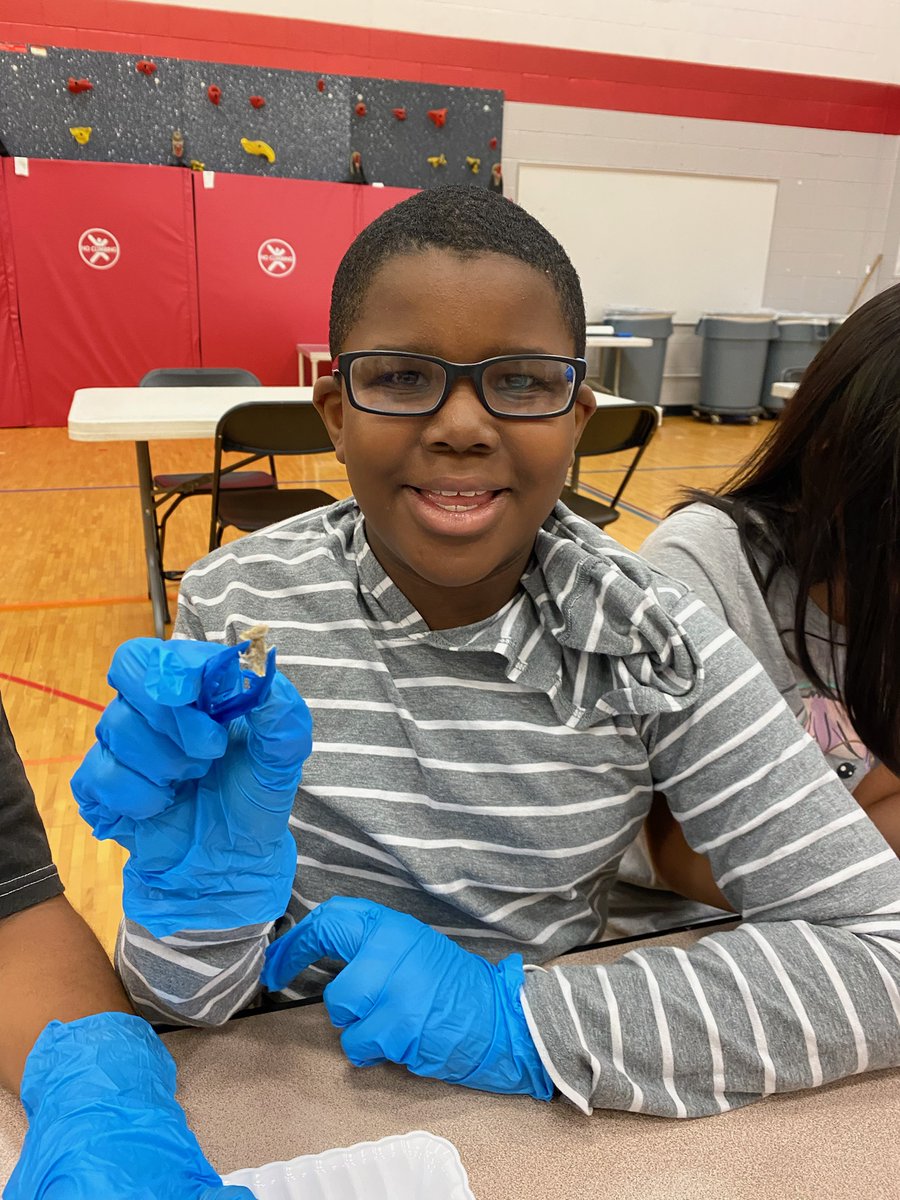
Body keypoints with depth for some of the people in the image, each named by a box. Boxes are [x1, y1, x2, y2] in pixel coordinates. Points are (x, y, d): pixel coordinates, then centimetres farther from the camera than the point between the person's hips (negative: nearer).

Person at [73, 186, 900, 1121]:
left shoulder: (653, 641, -14)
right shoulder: (236, 611, -14)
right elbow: (185, 1006, -8)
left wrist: (515, 1019, -22)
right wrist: (201, 868, -30)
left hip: (553, 1104, 1)